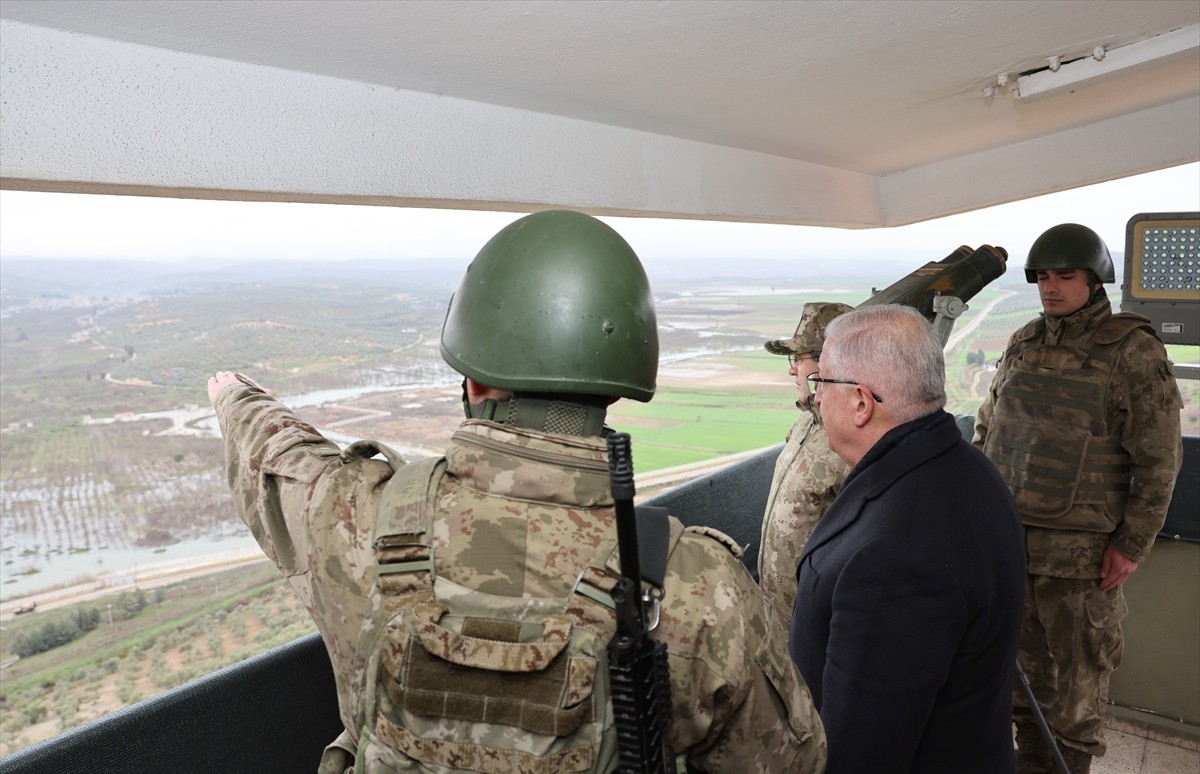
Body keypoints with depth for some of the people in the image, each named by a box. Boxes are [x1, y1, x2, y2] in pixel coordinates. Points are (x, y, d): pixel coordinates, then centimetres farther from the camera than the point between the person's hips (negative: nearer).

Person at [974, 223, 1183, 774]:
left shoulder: (1134, 351, -8)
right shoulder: (1022, 344, 7)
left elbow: (1159, 459, -8)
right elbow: (987, 428, 16)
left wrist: (1134, 544, -10)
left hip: (1079, 548, -5)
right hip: (1007, 537, 5)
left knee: (1077, 673, 7)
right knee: (1023, 665, 18)